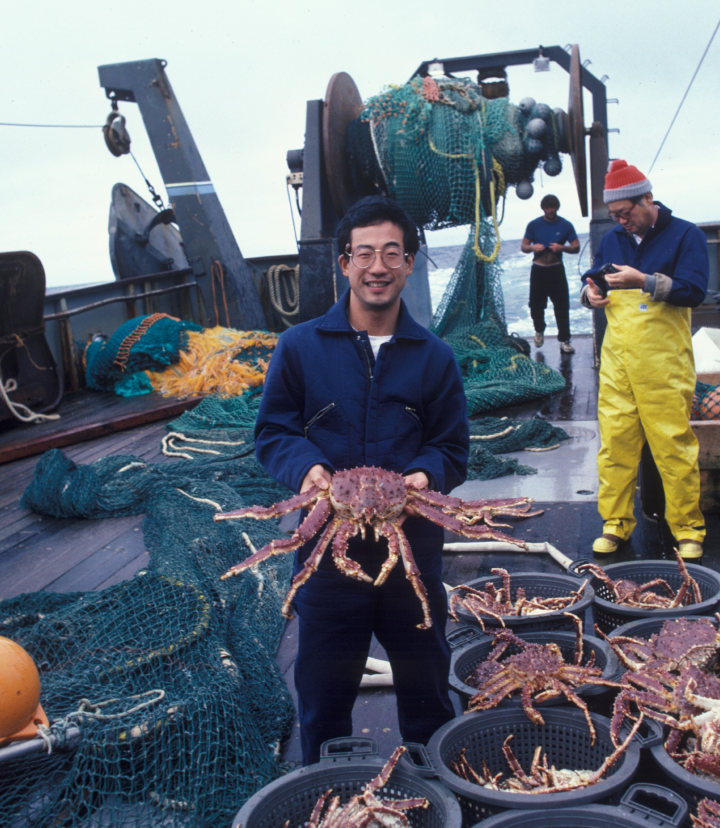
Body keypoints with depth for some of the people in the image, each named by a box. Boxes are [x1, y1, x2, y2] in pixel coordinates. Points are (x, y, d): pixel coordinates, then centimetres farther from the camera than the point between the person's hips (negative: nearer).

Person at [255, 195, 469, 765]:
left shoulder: (434, 356, 2)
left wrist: (426, 476, -17)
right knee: (324, 698, 14)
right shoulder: (300, 347, -2)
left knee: (426, 691, 18)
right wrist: (306, 468, -17)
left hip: (413, 550, 1)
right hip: (329, 547, -1)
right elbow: (273, 430, 2)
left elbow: (453, 450, 4)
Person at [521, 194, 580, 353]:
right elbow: (523, 246, 7)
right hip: (538, 270, 1)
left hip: (556, 270, -1)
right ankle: (539, 330, 34)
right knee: (536, 304, 5)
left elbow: (576, 247, 1)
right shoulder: (534, 225, 4)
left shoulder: (566, 225, 2)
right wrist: (532, 247, -16)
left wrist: (562, 247, -19)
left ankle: (564, 341, -1)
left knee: (562, 306, -6)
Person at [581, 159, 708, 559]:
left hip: (664, 363, -4)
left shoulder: (685, 236, 0)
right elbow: (591, 279, 23)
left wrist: (644, 281, -21)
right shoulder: (612, 239, 16)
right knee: (614, 442, 3)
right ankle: (616, 522, 14)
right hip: (616, 360, 4)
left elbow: (694, 290, -10)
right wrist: (591, 293, 0)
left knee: (673, 445, -2)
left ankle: (688, 528, 9)